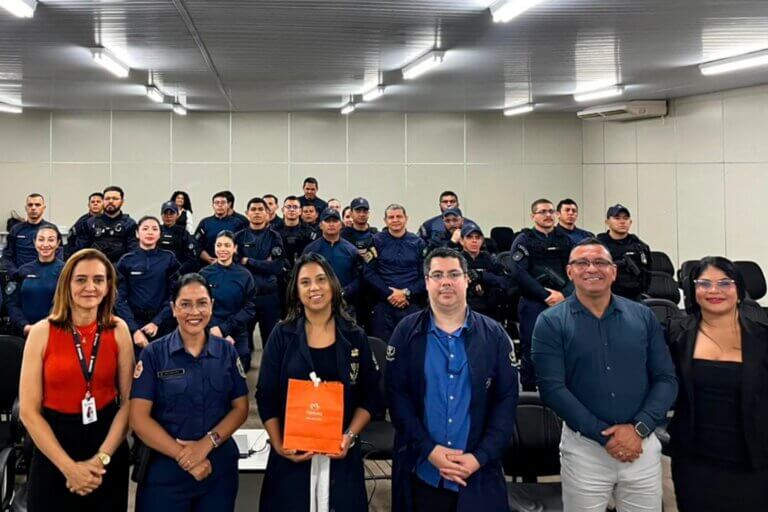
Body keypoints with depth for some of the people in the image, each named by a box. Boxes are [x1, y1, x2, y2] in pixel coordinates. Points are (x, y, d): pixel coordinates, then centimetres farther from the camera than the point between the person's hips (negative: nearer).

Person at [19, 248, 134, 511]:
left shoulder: (118, 330, -3)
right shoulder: (42, 332, -8)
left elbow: (128, 401, -2)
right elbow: (28, 411, -8)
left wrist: (102, 458, -12)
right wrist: (69, 467, -13)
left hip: (108, 446, 1)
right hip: (53, 452, -1)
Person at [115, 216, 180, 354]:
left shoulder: (169, 258, 2)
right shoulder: (126, 261, 2)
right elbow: (120, 299, -2)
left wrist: (157, 322, -11)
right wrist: (134, 329, -12)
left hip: (163, 325, 0)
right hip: (134, 323, 0)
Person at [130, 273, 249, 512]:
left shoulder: (227, 352, 3)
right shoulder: (154, 354, -4)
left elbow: (240, 408, 1)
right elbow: (138, 417, -9)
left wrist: (208, 443, -14)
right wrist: (183, 456, -14)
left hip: (220, 469, 2)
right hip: (164, 472, -2)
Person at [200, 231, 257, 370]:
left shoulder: (245, 275, 0)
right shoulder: (204, 274, 0)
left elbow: (249, 309, -4)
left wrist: (223, 328, -14)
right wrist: (219, 332, -14)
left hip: (238, 336, 0)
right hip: (210, 334, 0)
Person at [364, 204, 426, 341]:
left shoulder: (418, 243, 9)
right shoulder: (376, 241, 5)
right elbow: (369, 272, -1)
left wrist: (407, 293, -9)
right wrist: (389, 294, -9)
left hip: (411, 304, 1)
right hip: (383, 304, -1)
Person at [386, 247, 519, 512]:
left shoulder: (494, 335, 2)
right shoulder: (406, 332, -1)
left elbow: (507, 400, -1)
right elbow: (396, 396, -5)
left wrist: (480, 457, -10)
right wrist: (429, 450, -13)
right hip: (421, 472, 0)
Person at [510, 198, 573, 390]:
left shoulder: (564, 240, 15)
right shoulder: (524, 240, 2)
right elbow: (519, 273, -9)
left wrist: (564, 294, -10)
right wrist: (545, 296, -12)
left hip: (562, 302, 4)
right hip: (533, 304, -4)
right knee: (531, 351, -2)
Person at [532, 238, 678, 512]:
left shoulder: (643, 316, 5)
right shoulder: (551, 322, -4)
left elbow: (666, 379, 3)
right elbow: (552, 388, -11)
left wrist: (639, 428, -11)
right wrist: (604, 436, -14)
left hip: (642, 445, 3)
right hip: (584, 448, -2)